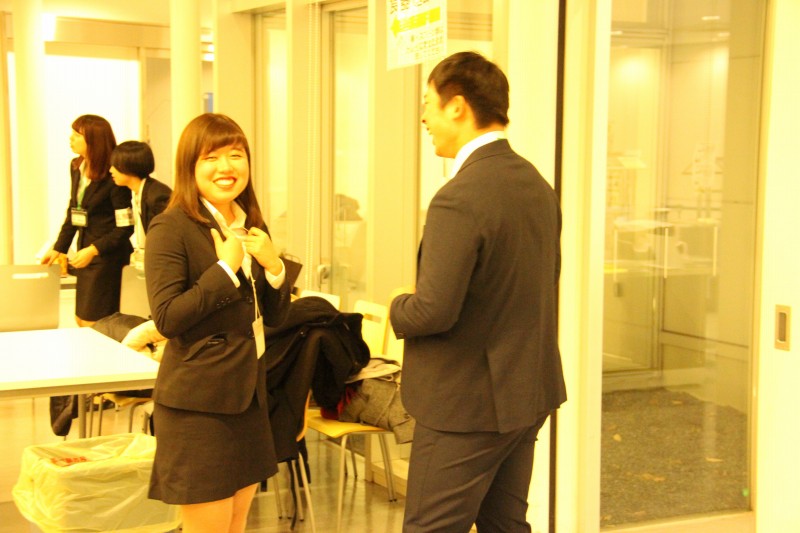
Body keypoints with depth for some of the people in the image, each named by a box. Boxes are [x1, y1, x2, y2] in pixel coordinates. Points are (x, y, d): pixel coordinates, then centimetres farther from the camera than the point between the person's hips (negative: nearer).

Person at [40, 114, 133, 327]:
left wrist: (93, 250, -21)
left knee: (94, 324, -2)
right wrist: (58, 248, 13)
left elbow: (125, 227, -17)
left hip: (108, 257, -7)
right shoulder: (76, 167, 6)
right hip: (86, 254, 8)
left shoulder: (113, 177, -17)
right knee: (81, 319, 13)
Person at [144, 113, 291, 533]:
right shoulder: (171, 228, -12)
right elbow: (167, 317, -20)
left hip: (248, 395, 7)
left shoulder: (252, 228, 10)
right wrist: (225, 267, -19)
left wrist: (273, 266, -6)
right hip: (199, 402, -7)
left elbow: (274, 316, 12)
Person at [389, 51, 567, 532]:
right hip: (530, 393, 9)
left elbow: (434, 312, -26)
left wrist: (399, 306, -4)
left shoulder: (459, 199, -22)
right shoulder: (537, 183, 6)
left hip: (469, 404, -9)